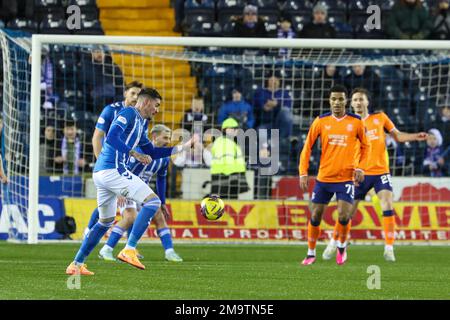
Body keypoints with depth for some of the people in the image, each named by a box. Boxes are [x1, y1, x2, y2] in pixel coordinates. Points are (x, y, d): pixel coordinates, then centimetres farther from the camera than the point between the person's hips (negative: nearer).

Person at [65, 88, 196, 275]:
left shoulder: (141, 123, 24)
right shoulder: (129, 113, -6)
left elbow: (152, 153, 30)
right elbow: (112, 138, -20)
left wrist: (184, 147, 28)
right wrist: (134, 154, -23)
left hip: (100, 173, 11)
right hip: (113, 170, -11)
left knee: (105, 222, 22)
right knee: (152, 201, -14)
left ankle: (76, 265, 23)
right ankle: (129, 250, -22)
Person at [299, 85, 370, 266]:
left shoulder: (356, 122, 0)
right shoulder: (320, 121, 1)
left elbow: (365, 147, 12)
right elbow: (307, 147, 5)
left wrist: (360, 167, -3)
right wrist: (303, 173, -1)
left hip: (346, 178, -2)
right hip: (324, 177, 2)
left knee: (344, 217, -13)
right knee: (315, 216, 4)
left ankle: (342, 247, 15)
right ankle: (311, 254, 19)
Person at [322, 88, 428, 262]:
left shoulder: (380, 117, 6)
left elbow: (397, 136, 9)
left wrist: (415, 137, -8)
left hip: (381, 171, 0)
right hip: (361, 174, 0)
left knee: (388, 207, -15)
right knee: (348, 212, 3)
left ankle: (389, 248, -11)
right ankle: (334, 243, 23)